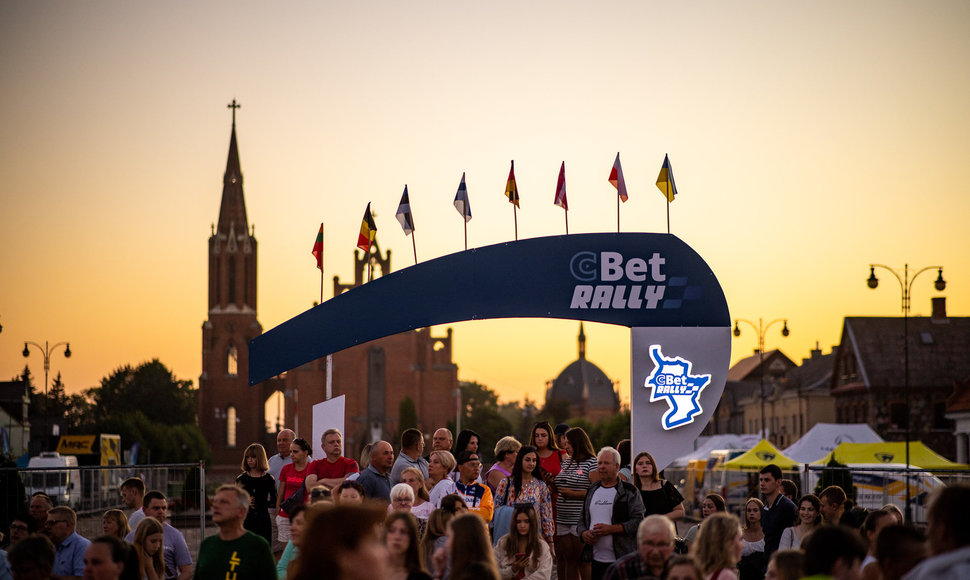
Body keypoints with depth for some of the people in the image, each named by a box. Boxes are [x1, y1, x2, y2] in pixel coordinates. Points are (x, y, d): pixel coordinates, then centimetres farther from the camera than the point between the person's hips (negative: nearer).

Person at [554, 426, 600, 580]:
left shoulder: (592, 463, -7)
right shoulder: (567, 462, 17)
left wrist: (572, 493, -15)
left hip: (581, 520, -7)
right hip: (563, 521, 7)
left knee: (583, 561, -5)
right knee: (568, 560, 8)